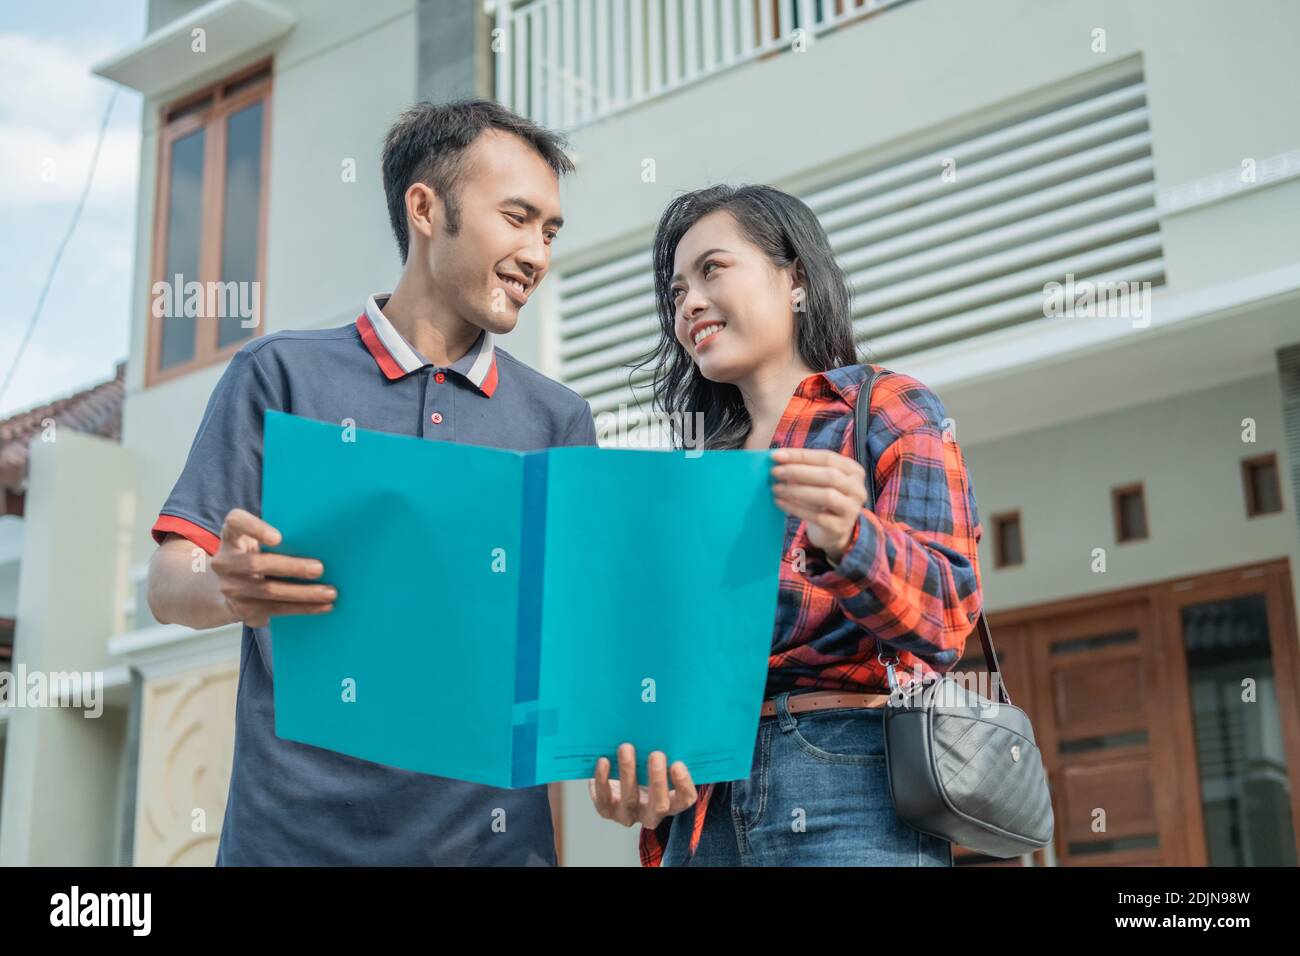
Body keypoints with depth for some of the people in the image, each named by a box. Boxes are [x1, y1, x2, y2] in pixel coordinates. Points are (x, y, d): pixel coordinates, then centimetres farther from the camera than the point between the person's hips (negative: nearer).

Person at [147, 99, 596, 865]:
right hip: (298, 826, -2)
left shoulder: (557, 418, 7)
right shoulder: (283, 374, 1)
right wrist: (234, 591, -24)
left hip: (491, 829, 2)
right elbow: (170, 584, -2)